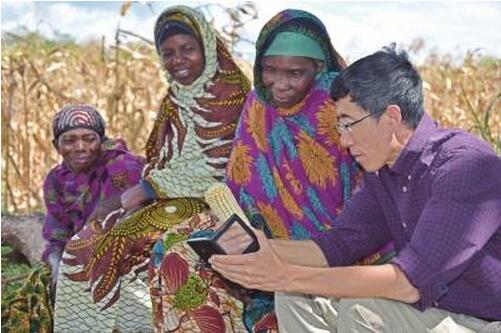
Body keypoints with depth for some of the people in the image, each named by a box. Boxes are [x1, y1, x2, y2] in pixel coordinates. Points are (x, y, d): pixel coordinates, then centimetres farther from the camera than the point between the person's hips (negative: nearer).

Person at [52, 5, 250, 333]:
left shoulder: (229, 92, -10)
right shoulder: (175, 100, 14)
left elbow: (214, 167, -16)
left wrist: (147, 188, -13)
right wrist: (144, 190, -3)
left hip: (205, 203, -8)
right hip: (166, 200, 8)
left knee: (119, 245, -23)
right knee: (84, 247, -5)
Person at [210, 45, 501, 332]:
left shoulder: (467, 165, -23)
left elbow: (412, 282, -30)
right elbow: (339, 246, 6)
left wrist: (290, 278, -29)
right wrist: (260, 246, -9)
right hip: (428, 308, 8)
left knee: (361, 310, -28)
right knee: (295, 298, -2)